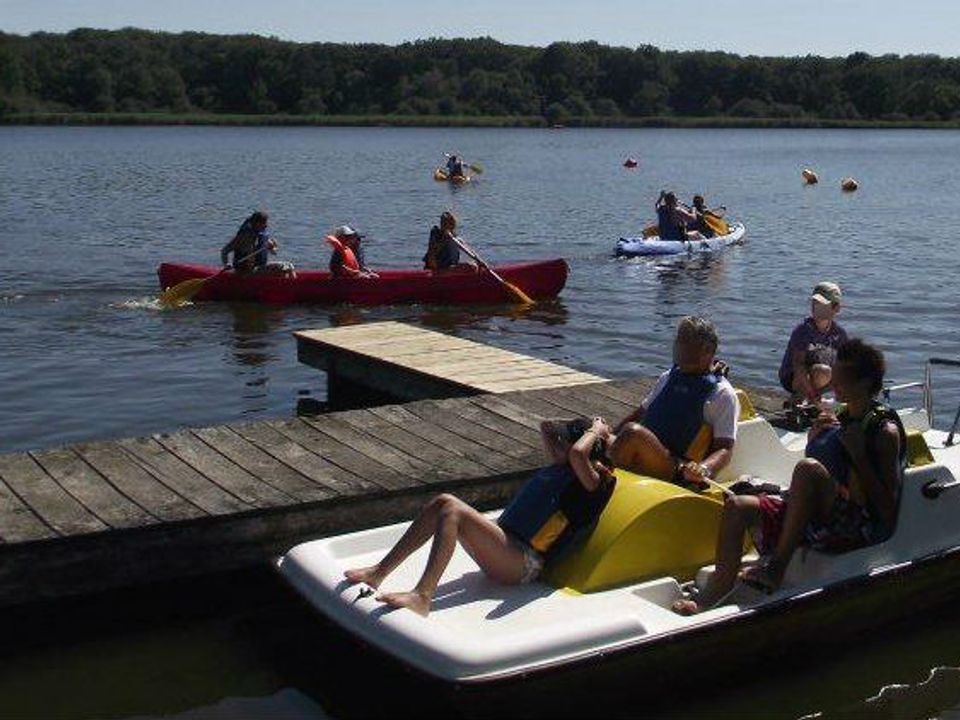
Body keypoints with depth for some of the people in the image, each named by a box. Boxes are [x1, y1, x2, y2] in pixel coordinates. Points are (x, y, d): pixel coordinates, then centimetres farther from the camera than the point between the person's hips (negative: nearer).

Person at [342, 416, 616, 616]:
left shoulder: (596, 483, -7)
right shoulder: (561, 468, 21)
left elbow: (577, 454, -28)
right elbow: (547, 428, 33)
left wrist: (595, 431, -8)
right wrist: (594, 429, 24)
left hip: (523, 563, -9)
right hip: (505, 541, 9)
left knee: (453, 512, -25)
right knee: (442, 503, -8)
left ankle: (422, 596, -38)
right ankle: (379, 572, -9)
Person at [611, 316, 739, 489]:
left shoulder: (722, 394, 2)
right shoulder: (669, 377, 22)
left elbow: (725, 449, -6)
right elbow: (641, 413, 30)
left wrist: (703, 470, -27)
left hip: (676, 472, -6)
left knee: (632, 432, -32)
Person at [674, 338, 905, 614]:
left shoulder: (885, 431, -6)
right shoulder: (839, 420, 18)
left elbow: (887, 507, -14)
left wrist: (859, 455, -18)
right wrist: (815, 437, 4)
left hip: (860, 528, -8)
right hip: (821, 523, 8)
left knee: (808, 468, -33)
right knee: (737, 506, -8)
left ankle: (775, 569, -28)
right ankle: (714, 596, -15)